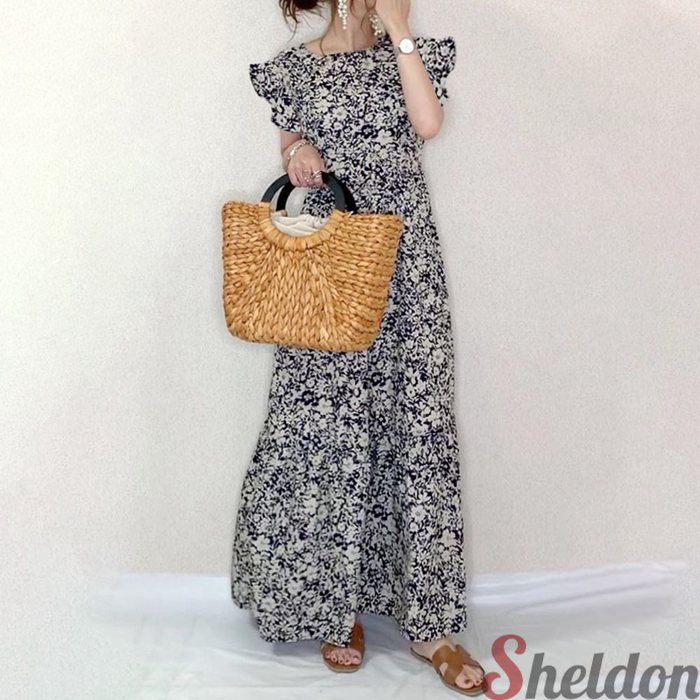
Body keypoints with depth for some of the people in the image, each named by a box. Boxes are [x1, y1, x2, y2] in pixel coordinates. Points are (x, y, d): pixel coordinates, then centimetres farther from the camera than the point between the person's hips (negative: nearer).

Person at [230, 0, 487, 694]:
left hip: (408, 260, 1)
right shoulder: (294, 66, 10)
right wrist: (298, 153, -9)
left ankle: (429, 622, 4)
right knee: (324, 427, -3)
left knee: (420, 423, -3)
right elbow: (291, 153, 14)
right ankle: (335, 606, 13)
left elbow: (427, 124, -5)